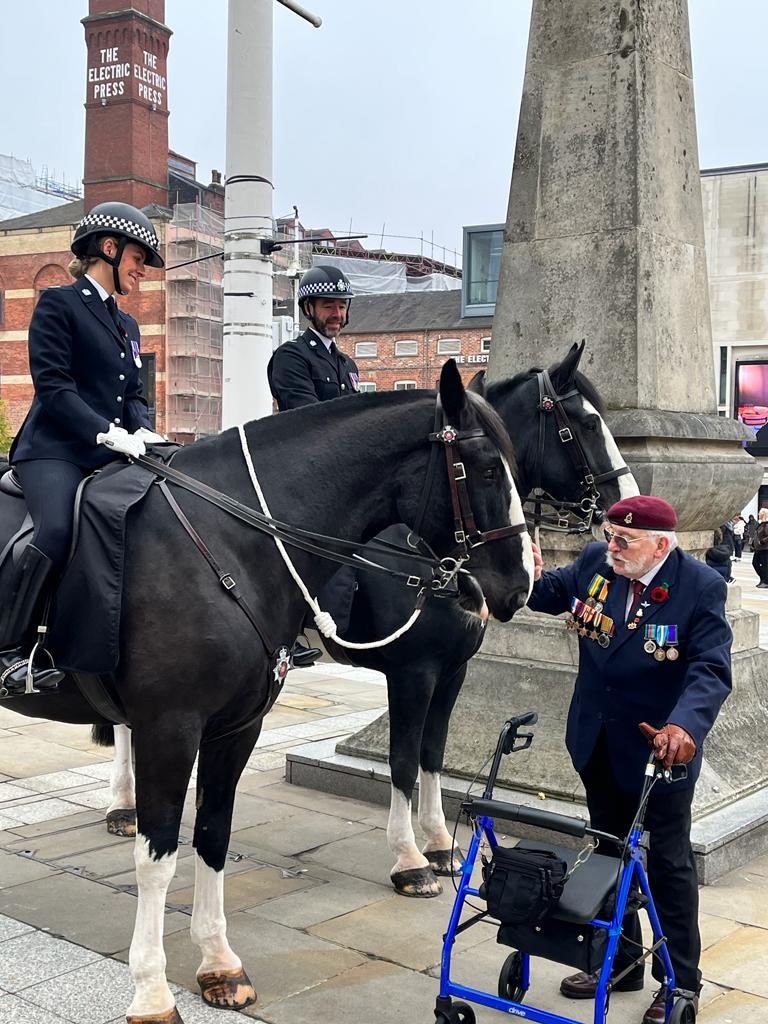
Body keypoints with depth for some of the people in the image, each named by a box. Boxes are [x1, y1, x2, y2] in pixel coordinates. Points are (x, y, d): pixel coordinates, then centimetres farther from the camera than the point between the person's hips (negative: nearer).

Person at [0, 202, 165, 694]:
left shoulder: (127, 324, 23)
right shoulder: (59, 303, 0)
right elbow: (52, 383, -11)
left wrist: (141, 432, -5)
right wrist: (108, 432, -22)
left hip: (111, 455, 8)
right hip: (55, 451, -7)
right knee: (59, 529, -32)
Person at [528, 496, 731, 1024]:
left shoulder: (701, 586, -20)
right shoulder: (596, 562, -8)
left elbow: (711, 671, -25)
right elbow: (554, 593, 11)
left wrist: (685, 726, -42)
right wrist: (531, 576, -12)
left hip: (660, 747, -5)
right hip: (599, 741, 5)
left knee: (668, 863, 10)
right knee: (609, 853, 20)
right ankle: (620, 961, 38)